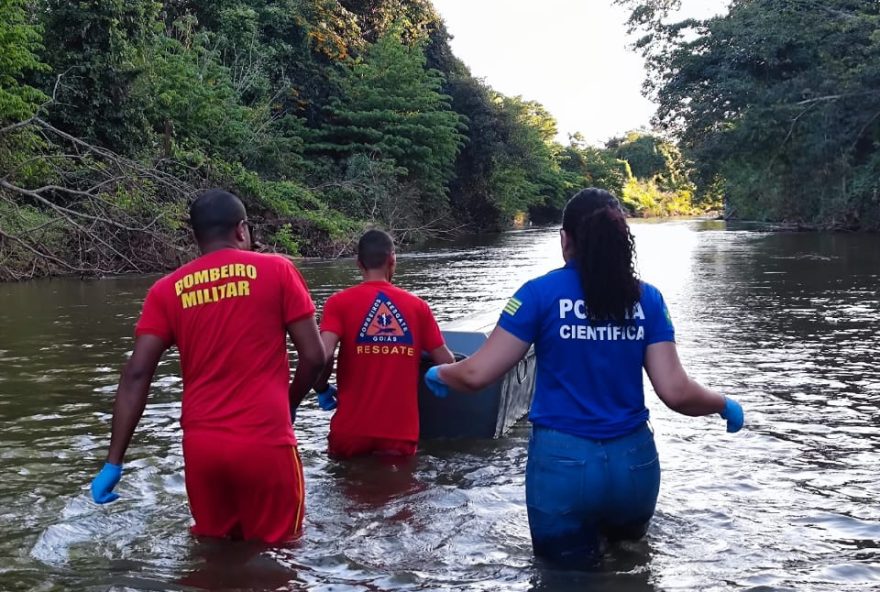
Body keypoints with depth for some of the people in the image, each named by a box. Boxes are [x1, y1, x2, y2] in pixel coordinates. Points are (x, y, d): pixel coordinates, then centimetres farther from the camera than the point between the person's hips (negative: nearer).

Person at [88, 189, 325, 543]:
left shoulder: (167, 290, 6)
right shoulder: (276, 270, 0)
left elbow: (136, 375, -1)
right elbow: (313, 356, -2)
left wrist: (114, 462, 1)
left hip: (201, 446, 3)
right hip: (266, 443, -3)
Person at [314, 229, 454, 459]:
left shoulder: (340, 302, -4)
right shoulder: (417, 305, 2)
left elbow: (323, 356, -18)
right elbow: (446, 362, 4)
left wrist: (322, 389, 2)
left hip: (351, 431, 0)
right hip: (400, 433, 1)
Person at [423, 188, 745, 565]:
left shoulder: (541, 293, -7)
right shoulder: (647, 298, 1)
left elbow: (476, 375, -9)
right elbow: (676, 392, -4)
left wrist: (438, 374, 13)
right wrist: (724, 405, 15)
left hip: (562, 461, -3)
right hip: (633, 462, 3)